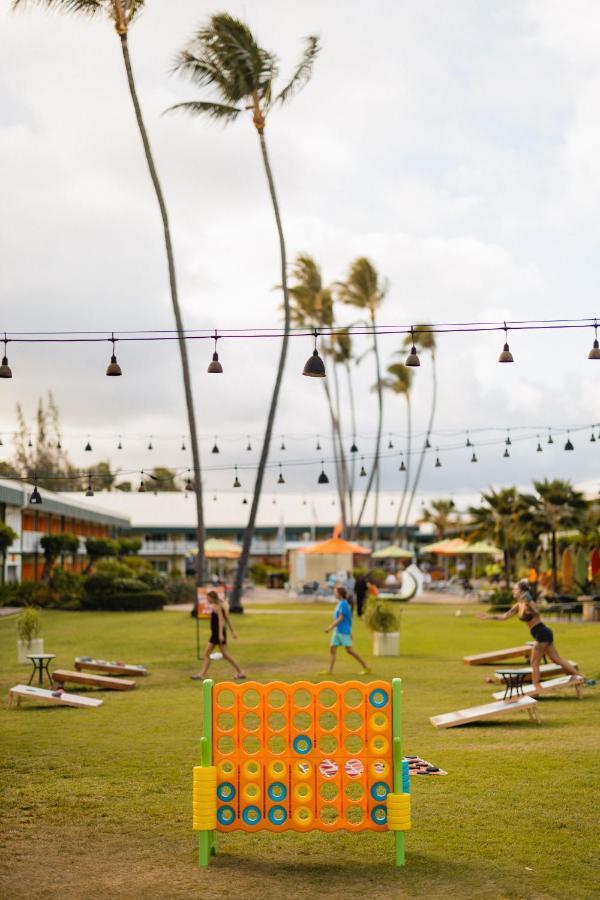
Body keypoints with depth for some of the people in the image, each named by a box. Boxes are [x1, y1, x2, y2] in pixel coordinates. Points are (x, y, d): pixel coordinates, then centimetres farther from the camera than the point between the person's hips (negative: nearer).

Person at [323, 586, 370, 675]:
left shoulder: (343, 604, -14)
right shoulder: (340, 603, 14)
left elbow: (341, 618, -20)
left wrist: (331, 627, -21)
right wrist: (349, 632, 23)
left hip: (343, 631, -9)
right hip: (337, 631, 9)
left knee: (349, 650, -6)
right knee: (332, 649, 2)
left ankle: (366, 667, 2)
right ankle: (329, 670, -1)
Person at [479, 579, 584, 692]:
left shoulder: (527, 603, -16)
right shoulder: (518, 606, 10)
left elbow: (536, 614, -35)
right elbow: (504, 616, 17)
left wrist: (528, 603, -45)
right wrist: (490, 616, 16)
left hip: (542, 634, -9)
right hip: (543, 634, 9)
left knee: (534, 663, -1)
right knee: (557, 659, 12)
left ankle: (536, 687, 5)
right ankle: (577, 675, 15)